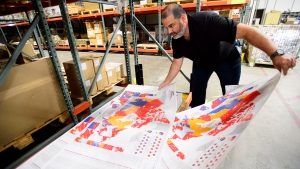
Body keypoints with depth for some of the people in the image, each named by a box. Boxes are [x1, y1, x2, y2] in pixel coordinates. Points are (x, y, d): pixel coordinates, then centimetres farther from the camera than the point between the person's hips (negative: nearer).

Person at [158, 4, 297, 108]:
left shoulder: (207, 21, -38)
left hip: (226, 58, -3)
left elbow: (246, 31, -38)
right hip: (201, 63, 4)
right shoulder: (176, 40, -20)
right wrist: (166, 82, -7)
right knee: (196, 95, 2)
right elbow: (177, 62, -7)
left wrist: (276, 54, -48)